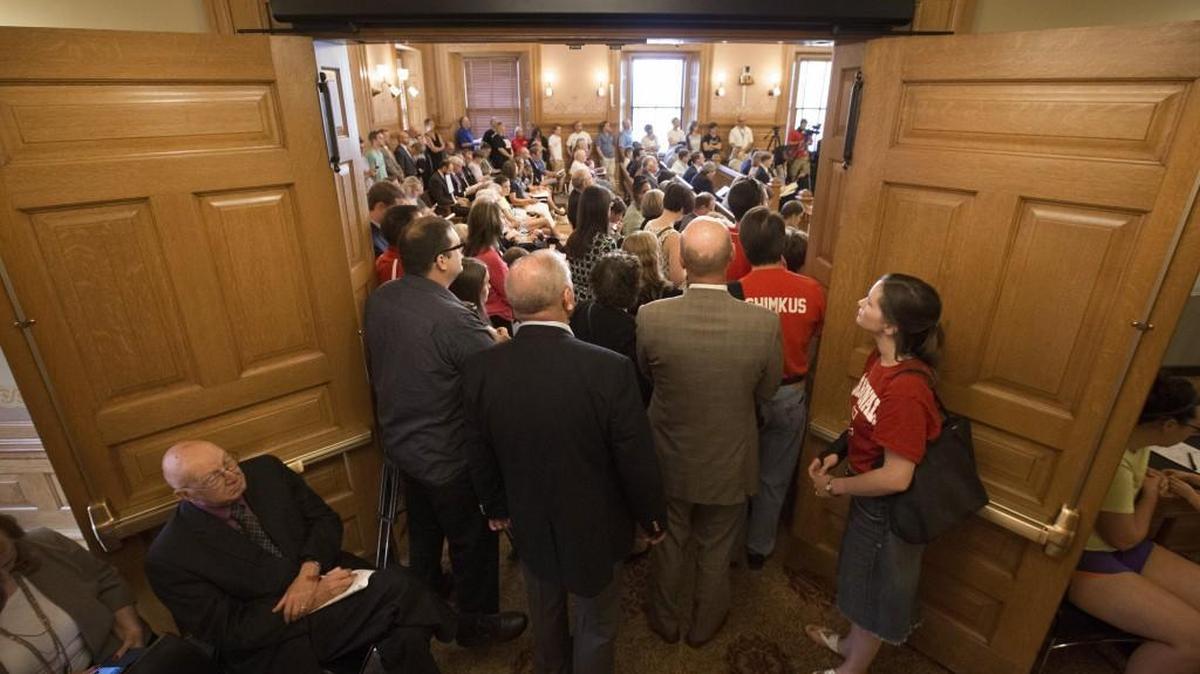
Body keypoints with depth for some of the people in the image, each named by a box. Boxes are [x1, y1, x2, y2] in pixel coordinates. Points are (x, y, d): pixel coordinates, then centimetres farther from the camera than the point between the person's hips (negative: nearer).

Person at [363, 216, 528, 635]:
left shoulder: (377, 301, -8)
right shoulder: (453, 318, -32)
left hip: (400, 441, 8)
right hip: (449, 455, -7)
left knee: (423, 526, 31)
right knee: (473, 541, 17)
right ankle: (478, 619, 38)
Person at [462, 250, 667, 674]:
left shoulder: (480, 369, -19)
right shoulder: (609, 369, -31)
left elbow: (481, 455, -4)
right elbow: (637, 460, -20)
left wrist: (497, 508, 15)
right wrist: (652, 517, 0)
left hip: (528, 521, 4)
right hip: (594, 526, -4)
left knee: (544, 610, 32)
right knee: (596, 625, 23)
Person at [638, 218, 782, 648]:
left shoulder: (651, 317, -25)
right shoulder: (763, 323, -25)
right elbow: (767, 392, -8)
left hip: (670, 459, 1)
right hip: (728, 462, 0)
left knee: (668, 542, 25)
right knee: (716, 550, 24)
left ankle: (666, 621, 48)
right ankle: (704, 624, 49)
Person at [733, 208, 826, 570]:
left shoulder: (735, 292, -20)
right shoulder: (812, 291, -12)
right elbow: (811, 351, 2)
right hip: (790, 396, 2)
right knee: (774, 479, 19)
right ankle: (759, 548, 36)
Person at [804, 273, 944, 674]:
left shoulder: (906, 388, -35)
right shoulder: (881, 359, -7)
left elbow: (896, 477, -30)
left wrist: (833, 486, -18)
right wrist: (837, 457, -2)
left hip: (888, 507, -8)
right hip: (870, 495, 8)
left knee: (875, 588, 17)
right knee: (861, 576, 29)